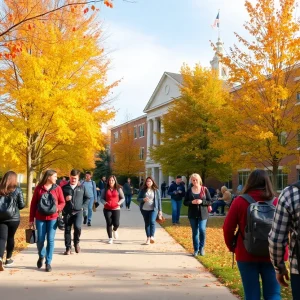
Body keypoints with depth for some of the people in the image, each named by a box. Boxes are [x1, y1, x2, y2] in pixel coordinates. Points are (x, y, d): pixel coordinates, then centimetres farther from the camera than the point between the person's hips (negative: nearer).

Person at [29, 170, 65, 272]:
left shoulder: (57, 188, 1)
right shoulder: (39, 188, -1)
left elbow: (62, 202, 6)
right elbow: (33, 204, 3)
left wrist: (57, 208, -16)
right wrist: (31, 219, 2)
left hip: (52, 218, 0)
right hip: (40, 218, 0)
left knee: (50, 240, -1)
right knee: (40, 240, 3)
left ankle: (48, 263, 9)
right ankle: (41, 256, 33)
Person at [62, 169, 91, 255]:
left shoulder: (82, 187, 4)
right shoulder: (65, 187, 4)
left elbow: (89, 197, 10)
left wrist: (83, 206, 1)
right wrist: (65, 199, -12)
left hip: (78, 211, -1)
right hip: (67, 212, 1)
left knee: (77, 226, -20)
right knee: (67, 230, 4)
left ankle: (76, 242, 7)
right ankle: (68, 248, 17)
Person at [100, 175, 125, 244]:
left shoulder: (118, 189, 3)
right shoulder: (105, 189, 5)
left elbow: (123, 198, 7)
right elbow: (102, 198, 8)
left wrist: (119, 203, -11)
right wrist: (105, 202, -12)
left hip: (116, 209, -1)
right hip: (107, 209, 1)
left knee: (116, 224, -9)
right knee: (109, 223, 2)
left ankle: (114, 230, 29)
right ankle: (110, 238, 17)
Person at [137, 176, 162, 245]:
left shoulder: (156, 190, 2)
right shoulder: (143, 190, 4)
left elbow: (159, 200, 4)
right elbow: (138, 199, 5)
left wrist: (160, 210, 3)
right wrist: (143, 199, -17)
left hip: (153, 209, -2)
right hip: (144, 209, 2)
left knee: (152, 221, -21)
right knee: (147, 223, 8)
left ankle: (152, 236, -19)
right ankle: (148, 238, 15)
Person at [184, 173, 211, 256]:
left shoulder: (205, 189, -1)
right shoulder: (189, 190, 3)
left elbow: (210, 201, -1)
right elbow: (185, 202, 4)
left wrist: (201, 201, -18)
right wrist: (192, 202, -15)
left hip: (203, 214, -2)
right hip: (192, 214, 2)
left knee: (202, 230, -11)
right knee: (195, 232, 7)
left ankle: (202, 248, 10)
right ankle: (196, 249, 18)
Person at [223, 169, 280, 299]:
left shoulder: (240, 201, -7)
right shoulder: (276, 202, -4)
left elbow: (228, 228, -5)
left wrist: (232, 247, 11)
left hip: (247, 255, -1)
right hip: (272, 255, 1)